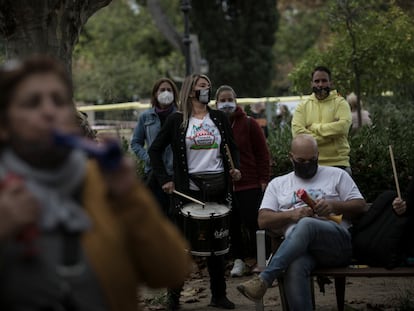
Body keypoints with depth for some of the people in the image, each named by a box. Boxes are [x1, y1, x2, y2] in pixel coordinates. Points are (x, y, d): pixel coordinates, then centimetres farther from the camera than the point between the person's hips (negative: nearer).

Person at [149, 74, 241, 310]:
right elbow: (155, 150, 4)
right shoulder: (177, 120, 1)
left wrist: (235, 168, -2)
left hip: (218, 186, 3)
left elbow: (232, 147, 16)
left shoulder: (219, 118, 9)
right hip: (190, 188, -3)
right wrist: (165, 179, -3)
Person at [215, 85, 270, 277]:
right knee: (232, 225, 6)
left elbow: (262, 153, 0)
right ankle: (239, 260, 17)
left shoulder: (248, 124, -1)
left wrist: (264, 179, -5)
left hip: (250, 184, -3)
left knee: (253, 223, -3)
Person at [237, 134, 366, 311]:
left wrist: (334, 206, -6)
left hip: (337, 242, -1)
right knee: (294, 268, -38)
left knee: (306, 225, -37)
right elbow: (263, 220, 14)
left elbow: (360, 206, 14)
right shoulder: (278, 184, 25)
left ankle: (263, 280, -41)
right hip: (298, 248, 1)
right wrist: (291, 214, -5)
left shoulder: (336, 175, 21)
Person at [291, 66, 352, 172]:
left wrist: (314, 127, -11)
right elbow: (297, 132, -10)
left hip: (338, 164, -1)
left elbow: (343, 126, -17)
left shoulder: (340, 103, 2)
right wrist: (329, 136, -15)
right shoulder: (302, 106, 7)